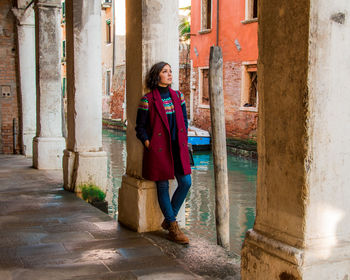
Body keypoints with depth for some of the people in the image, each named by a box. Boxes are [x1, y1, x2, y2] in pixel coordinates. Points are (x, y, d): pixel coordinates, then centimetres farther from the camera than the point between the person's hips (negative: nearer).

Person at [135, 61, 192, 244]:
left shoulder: (178, 96, 9)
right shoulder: (148, 100, -5)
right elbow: (140, 127, 1)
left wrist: (184, 141, 9)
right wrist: (148, 144, -9)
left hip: (177, 147, 5)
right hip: (158, 149, -5)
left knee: (186, 183, 1)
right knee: (163, 187, 1)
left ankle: (168, 219, 19)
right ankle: (173, 229, 10)